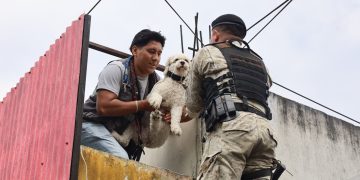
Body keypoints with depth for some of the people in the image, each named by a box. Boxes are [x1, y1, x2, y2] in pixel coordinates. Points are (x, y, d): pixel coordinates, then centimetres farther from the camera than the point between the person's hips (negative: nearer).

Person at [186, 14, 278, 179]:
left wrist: (193, 113, 55)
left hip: (231, 128, -5)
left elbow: (193, 105, 29)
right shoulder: (258, 62, 35)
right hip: (264, 129, 6)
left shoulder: (207, 52, 22)